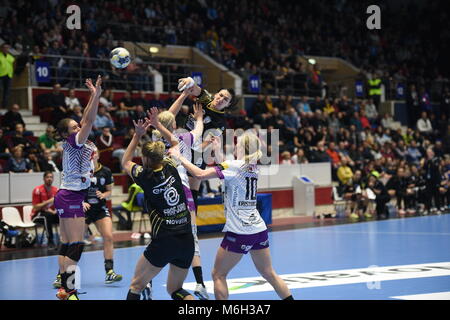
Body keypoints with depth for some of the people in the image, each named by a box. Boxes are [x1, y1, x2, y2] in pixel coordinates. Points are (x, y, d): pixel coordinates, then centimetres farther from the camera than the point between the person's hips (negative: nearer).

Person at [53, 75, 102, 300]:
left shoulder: (75, 144, 12)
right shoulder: (73, 142, -11)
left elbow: (86, 119, 16)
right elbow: (89, 121, -19)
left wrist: (93, 96, 13)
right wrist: (96, 95, -20)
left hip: (67, 196, 10)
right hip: (70, 197, -10)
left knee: (67, 244, 8)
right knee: (76, 244, -11)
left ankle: (63, 288, 9)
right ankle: (69, 290, -12)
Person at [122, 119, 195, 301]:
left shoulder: (145, 177, -7)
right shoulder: (171, 167, 2)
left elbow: (125, 163, 16)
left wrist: (137, 135, 15)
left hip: (163, 243, -5)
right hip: (187, 242, 5)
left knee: (136, 286, 11)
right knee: (174, 289, 18)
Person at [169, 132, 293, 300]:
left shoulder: (234, 165, -13)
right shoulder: (253, 167, 10)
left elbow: (201, 174, -19)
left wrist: (179, 157, -9)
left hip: (239, 232, -7)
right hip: (259, 228, 8)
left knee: (218, 275, 5)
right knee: (269, 274, 16)